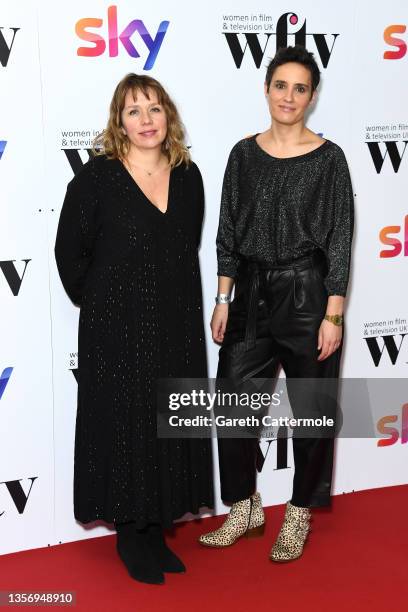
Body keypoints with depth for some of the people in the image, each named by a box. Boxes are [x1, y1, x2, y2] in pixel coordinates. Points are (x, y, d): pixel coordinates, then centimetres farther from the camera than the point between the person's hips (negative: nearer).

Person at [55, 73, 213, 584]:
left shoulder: (187, 177, 4)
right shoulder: (96, 177, -9)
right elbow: (70, 252, -4)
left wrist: (180, 307, 11)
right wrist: (98, 306, 0)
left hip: (177, 329, 5)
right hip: (116, 331, -4)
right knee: (125, 425, 5)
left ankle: (155, 528, 28)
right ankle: (129, 533, 22)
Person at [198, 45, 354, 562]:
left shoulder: (328, 157, -4)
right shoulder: (244, 154, 5)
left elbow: (339, 239, -6)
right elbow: (228, 232, 8)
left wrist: (333, 314, -10)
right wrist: (223, 300, 4)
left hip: (306, 293, -3)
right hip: (251, 292, 3)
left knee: (310, 408, 8)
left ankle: (299, 515, 27)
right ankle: (244, 510, 24)